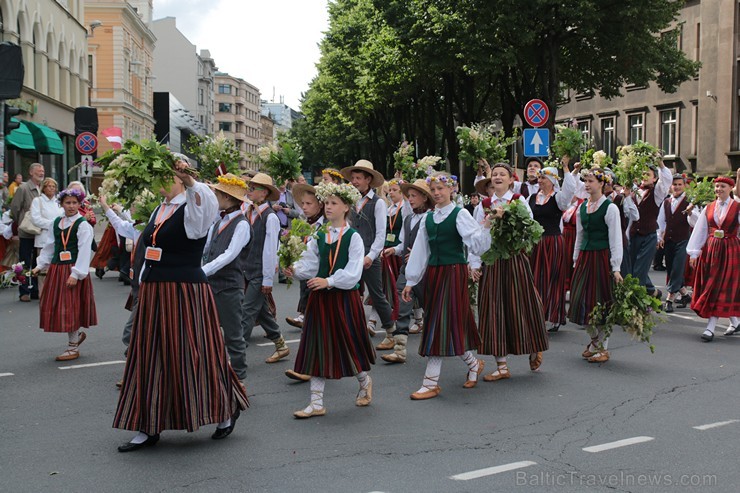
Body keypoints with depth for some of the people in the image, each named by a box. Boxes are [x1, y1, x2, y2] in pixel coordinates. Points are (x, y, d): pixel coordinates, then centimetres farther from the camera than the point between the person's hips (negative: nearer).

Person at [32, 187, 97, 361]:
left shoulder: (83, 225, -9)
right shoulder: (56, 223, 11)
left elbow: (84, 251, -14)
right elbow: (50, 246, 18)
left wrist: (76, 274, -19)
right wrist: (40, 266, 12)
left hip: (73, 270, -7)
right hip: (57, 269, 7)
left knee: (70, 307, -2)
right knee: (55, 306, 9)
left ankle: (73, 348, 9)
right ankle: (76, 334, 30)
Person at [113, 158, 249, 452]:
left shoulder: (191, 208, -8)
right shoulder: (159, 211, 14)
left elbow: (206, 201, -33)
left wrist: (187, 179, -49)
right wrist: (145, 290, 19)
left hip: (186, 292, -7)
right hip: (153, 293, 8)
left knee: (193, 355, -1)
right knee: (151, 358, 8)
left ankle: (227, 410, 21)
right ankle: (149, 427, 16)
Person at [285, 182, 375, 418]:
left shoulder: (353, 237, -6)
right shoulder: (319, 237, 8)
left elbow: (353, 272, -14)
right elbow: (310, 264, 2)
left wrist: (329, 281, -24)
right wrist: (295, 269, -18)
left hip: (345, 297, -4)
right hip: (320, 298, 5)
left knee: (348, 343, 6)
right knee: (317, 347, 3)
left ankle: (364, 381, 37)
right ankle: (316, 403, 8)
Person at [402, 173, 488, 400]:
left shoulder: (460, 214, -4)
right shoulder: (428, 218, 12)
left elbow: (476, 239, -15)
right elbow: (420, 250, 14)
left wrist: (475, 264, -33)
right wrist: (410, 282, 13)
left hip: (454, 272, -6)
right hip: (433, 273, 6)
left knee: (445, 324, -7)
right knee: (434, 323, 9)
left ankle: (431, 382, -4)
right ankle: (472, 363, 29)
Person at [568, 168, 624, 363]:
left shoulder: (610, 208, -8)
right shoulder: (582, 207, 11)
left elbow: (615, 240, -10)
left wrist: (616, 268, -14)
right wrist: (576, 260, 16)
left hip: (601, 256, -6)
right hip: (584, 256, 6)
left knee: (601, 300, -1)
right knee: (583, 299, 6)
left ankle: (603, 348, 10)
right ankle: (594, 342, 22)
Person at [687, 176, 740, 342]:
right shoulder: (709, 208, 9)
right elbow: (700, 231, 9)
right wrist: (694, 253, 6)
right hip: (710, 251, 5)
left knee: (721, 290, -5)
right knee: (710, 289, 7)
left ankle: (710, 328, -6)